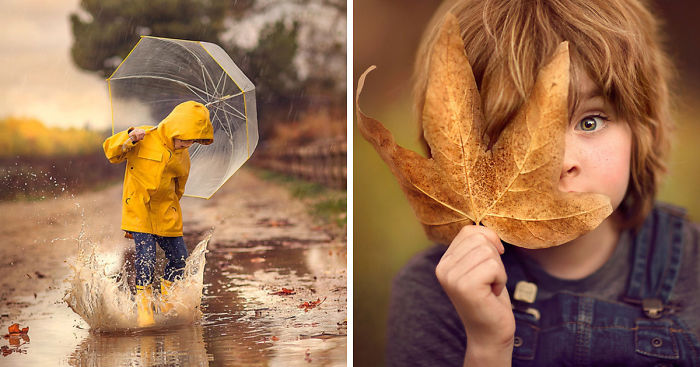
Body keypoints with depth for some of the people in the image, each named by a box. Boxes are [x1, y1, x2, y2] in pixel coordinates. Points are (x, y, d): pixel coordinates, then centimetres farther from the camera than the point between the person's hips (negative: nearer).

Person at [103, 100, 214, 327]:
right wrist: (129, 138, -27)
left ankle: (167, 299, 27)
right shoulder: (145, 139, -10)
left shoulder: (182, 156, 6)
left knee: (179, 258, 3)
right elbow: (111, 153, -9)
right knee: (146, 256, -15)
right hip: (138, 211, -5)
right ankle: (144, 305, 2)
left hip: (166, 214, 5)